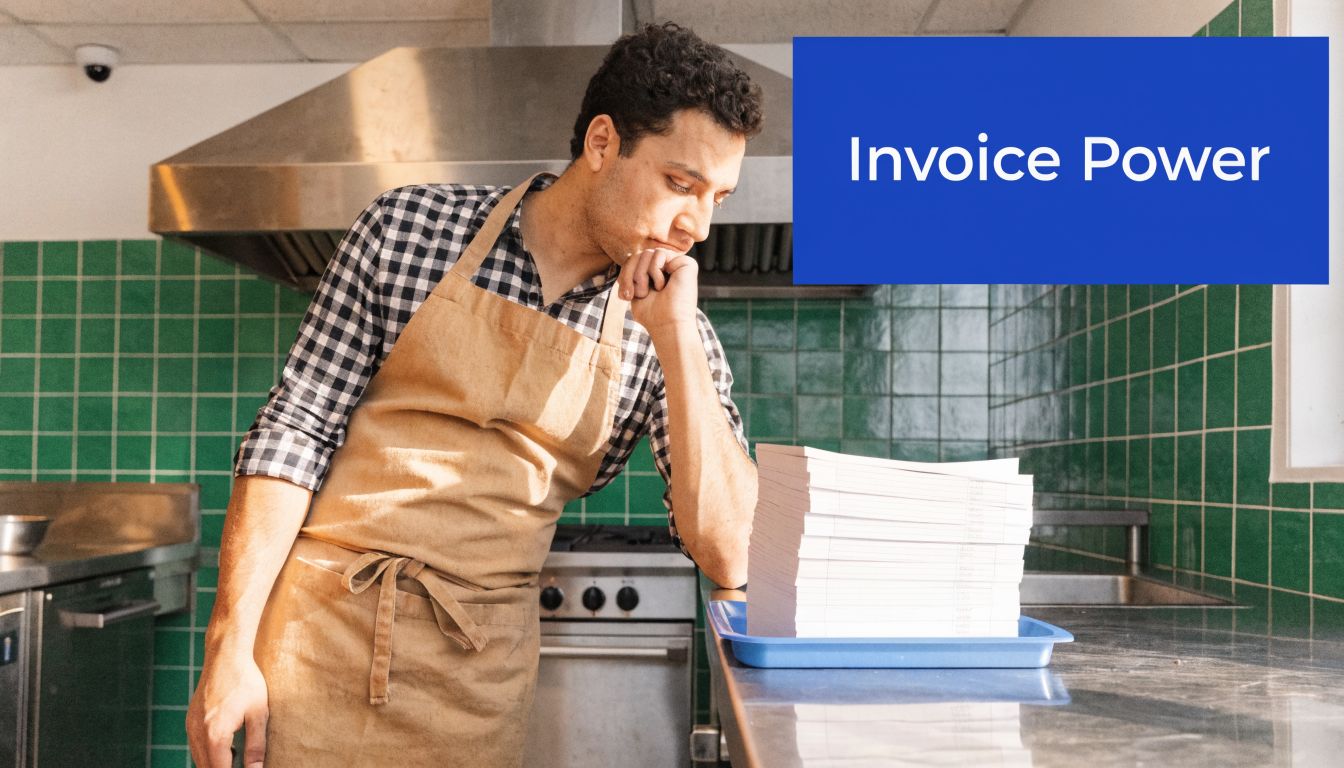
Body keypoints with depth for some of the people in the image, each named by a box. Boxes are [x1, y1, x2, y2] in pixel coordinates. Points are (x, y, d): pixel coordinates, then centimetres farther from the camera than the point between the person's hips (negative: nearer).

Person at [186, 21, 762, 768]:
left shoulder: (670, 333, -2)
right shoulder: (410, 228, -5)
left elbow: (725, 554, -9)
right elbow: (294, 429, -4)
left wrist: (674, 334, -16)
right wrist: (229, 647, -9)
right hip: (322, 630, -1)